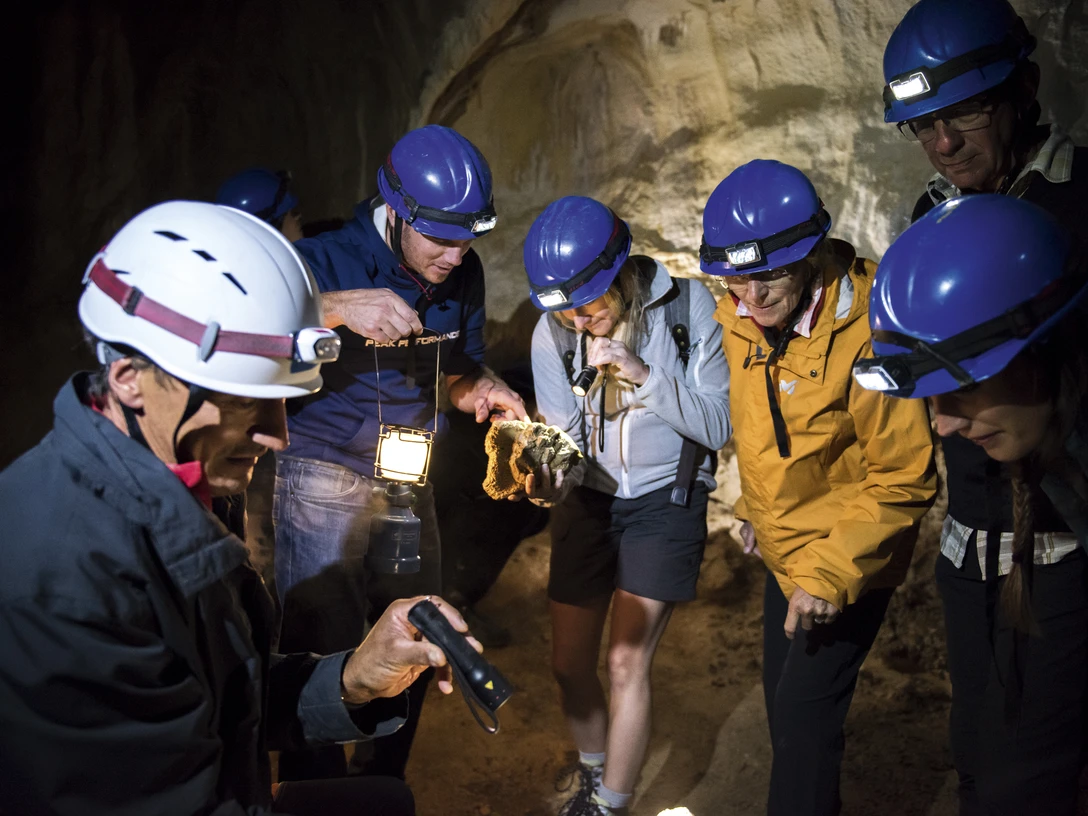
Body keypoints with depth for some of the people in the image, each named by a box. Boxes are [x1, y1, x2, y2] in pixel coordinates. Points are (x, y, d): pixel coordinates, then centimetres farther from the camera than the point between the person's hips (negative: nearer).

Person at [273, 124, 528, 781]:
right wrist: (340, 306, -44)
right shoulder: (327, 260, -18)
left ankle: (384, 790, 41)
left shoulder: (462, 274, -1)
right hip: (324, 479, -6)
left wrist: (483, 390, -13)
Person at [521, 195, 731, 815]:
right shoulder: (553, 333, -9)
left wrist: (645, 374, -28)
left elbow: (717, 425, -14)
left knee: (628, 663, -8)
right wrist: (550, 477, -26)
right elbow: (563, 433, -3)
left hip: (665, 499, -3)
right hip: (589, 499, 4)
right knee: (570, 662, 9)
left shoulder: (689, 307, -16)